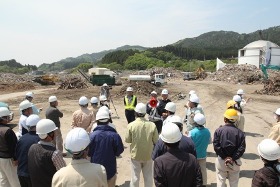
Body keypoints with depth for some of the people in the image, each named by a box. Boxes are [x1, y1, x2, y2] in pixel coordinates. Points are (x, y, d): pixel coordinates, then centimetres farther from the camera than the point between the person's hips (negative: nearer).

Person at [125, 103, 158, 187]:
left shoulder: (131, 125, -18)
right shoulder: (152, 125, -16)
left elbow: (127, 140, -7)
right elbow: (156, 141, -7)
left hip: (135, 155, -1)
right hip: (148, 155, 1)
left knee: (135, 177, 17)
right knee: (148, 177, 20)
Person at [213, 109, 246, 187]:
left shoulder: (218, 130, -10)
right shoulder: (240, 132, -6)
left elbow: (216, 146, -16)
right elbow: (242, 148, -13)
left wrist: (224, 157, -10)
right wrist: (233, 158, -12)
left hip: (221, 160, -1)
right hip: (235, 162, 2)